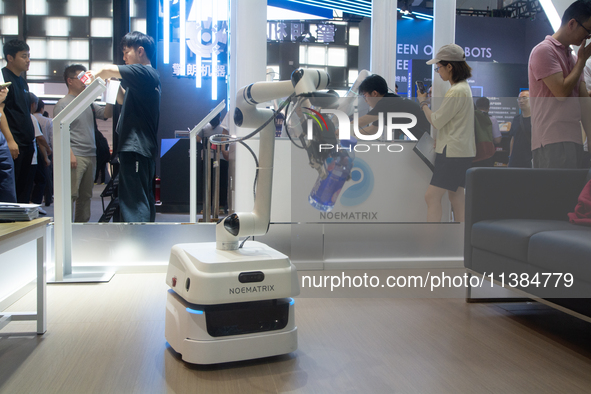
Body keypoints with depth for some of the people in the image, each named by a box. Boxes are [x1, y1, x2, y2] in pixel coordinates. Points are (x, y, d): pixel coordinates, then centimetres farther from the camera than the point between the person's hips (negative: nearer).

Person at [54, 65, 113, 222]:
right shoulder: (63, 104, -3)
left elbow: (106, 114, 17)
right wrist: (70, 154, -20)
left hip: (91, 155, 8)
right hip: (76, 156, -7)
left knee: (86, 196, 11)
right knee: (71, 195, -12)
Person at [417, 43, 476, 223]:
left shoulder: (456, 92, -18)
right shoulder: (464, 87, 14)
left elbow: (436, 121, -13)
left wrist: (423, 102, 0)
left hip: (453, 151, -11)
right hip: (461, 150, 11)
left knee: (432, 196, -11)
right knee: (456, 195, 14)